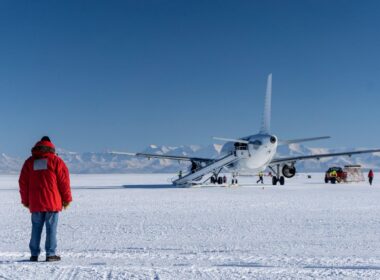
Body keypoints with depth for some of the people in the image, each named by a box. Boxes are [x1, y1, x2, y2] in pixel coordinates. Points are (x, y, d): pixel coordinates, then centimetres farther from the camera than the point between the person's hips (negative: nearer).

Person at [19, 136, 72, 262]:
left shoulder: (29, 162, 9)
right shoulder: (56, 161, 0)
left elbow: (23, 182, 9)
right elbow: (64, 181, -3)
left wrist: (26, 201, 18)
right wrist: (66, 199, 5)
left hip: (35, 203, 3)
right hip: (53, 202, -3)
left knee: (36, 228, 10)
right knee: (51, 228, 1)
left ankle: (34, 254, 11)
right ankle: (51, 254, 1)